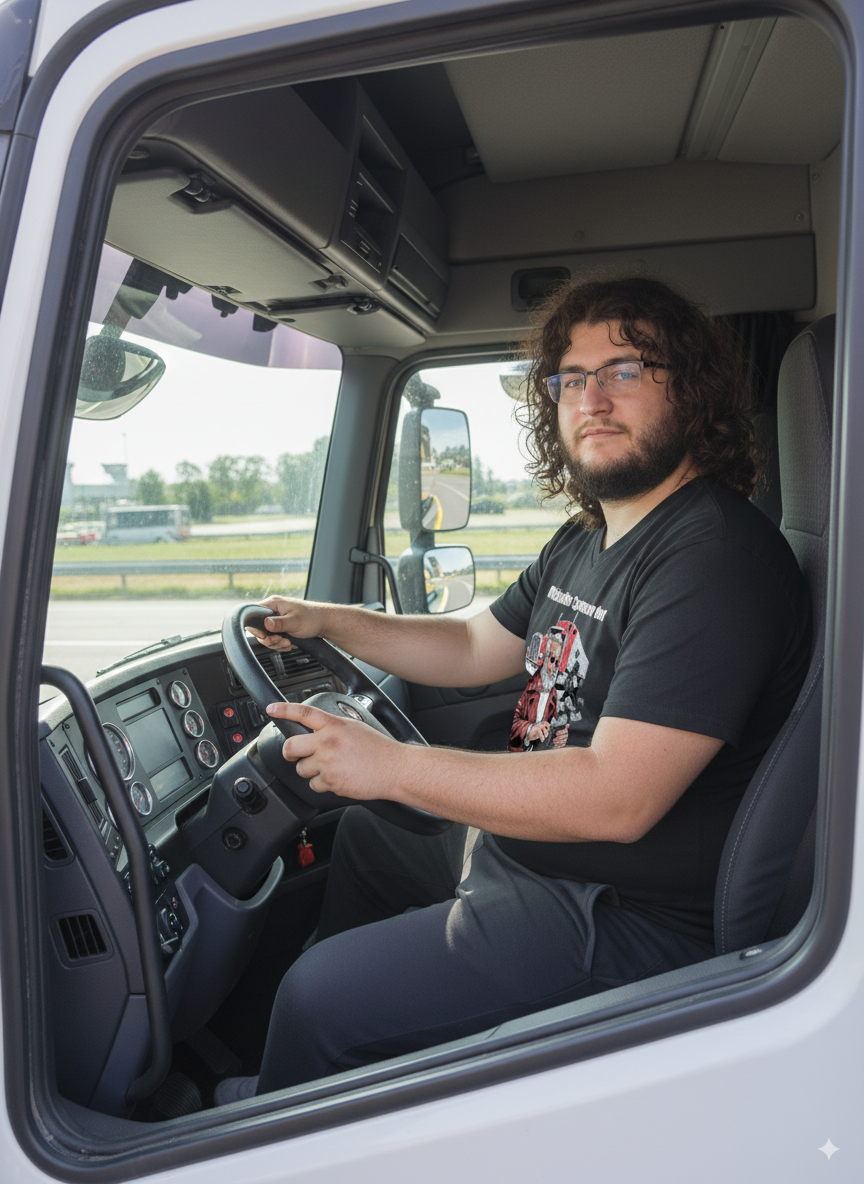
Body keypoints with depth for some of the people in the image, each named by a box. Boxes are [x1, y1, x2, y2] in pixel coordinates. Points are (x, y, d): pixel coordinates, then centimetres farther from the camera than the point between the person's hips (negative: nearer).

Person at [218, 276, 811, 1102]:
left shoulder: (718, 559, -24)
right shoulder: (585, 540, 8)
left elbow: (618, 798, -31)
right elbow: (475, 648, 17)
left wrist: (393, 766, -28)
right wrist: (328, 621, 8)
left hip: (625, 918, -10)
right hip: (517, 845, 10)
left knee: (321, 997, -13)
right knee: (360, 833, 25)